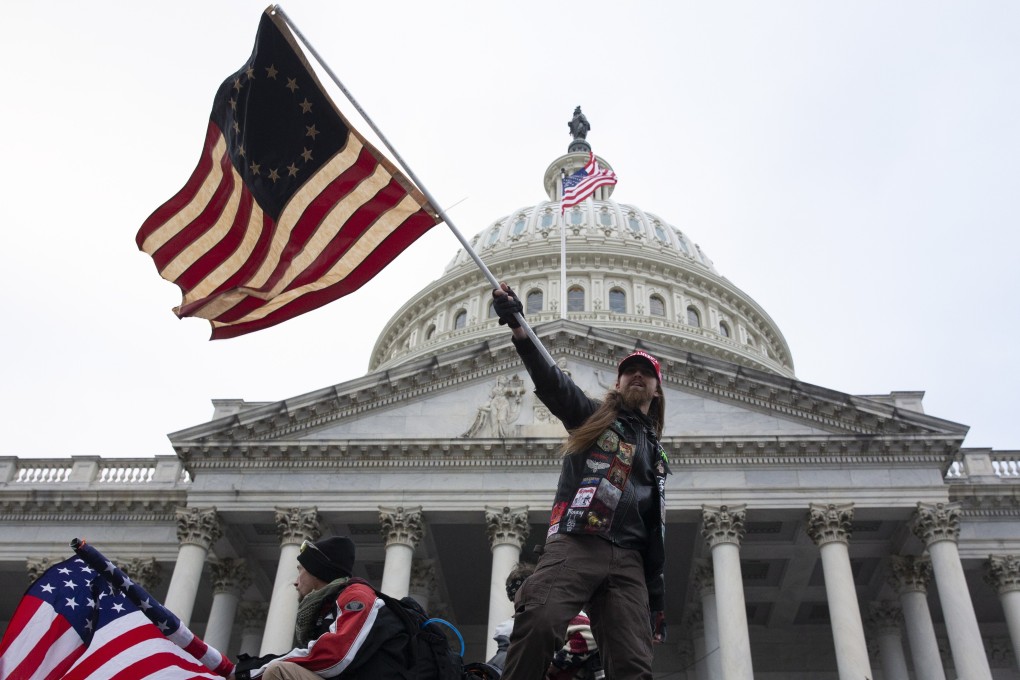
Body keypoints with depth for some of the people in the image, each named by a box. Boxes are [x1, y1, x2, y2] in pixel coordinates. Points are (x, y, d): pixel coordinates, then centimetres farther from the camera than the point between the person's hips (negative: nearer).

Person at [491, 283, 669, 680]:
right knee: (540, 622, -30)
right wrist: (519, 328, -19)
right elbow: (550, 380, -1)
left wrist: (657, 598, 17)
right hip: (575, 544, -4)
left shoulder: (656, 455, 28)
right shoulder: (591, 417, 18)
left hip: (628, 561, 4)